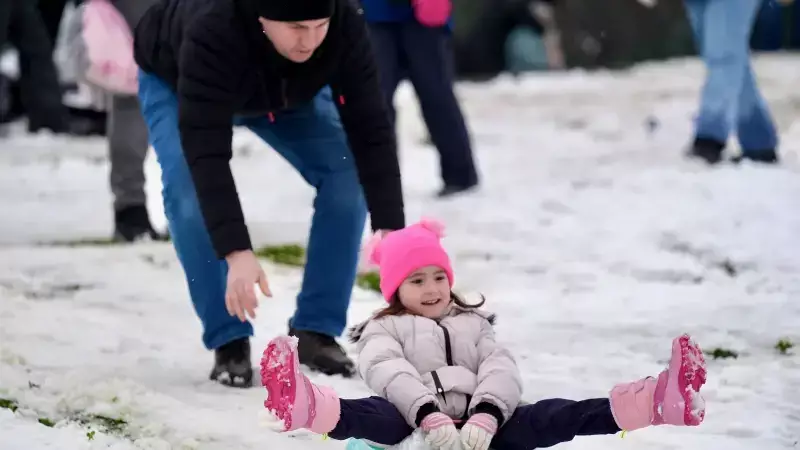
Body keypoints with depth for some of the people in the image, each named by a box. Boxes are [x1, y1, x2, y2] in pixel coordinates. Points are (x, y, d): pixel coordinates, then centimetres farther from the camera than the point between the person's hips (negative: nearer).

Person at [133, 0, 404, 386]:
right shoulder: (213, 33, -47)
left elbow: (369, 127, -33)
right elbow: (206, 152, -48)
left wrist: (390, 228, -41)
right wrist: (236, 252, -56)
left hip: (287, 90, 4)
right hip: (175, 83, -3)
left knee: (349, 176, -15)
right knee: (189, 193, -27)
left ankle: (316, 331, -3)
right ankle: (229, 341, -12)